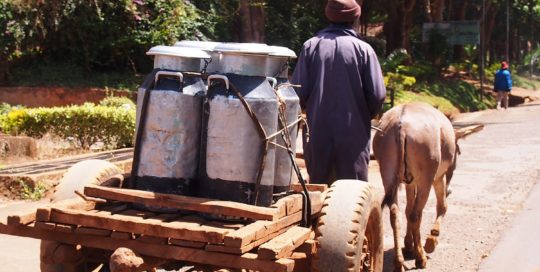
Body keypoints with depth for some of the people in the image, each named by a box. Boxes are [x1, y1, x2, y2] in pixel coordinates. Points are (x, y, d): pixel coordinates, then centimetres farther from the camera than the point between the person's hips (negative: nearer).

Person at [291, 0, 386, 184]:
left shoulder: (311, 46, -4)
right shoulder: (363, 49, -7)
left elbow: (298, 91, -6)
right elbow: (377, 94, -10)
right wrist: (367, 115, 10)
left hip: (318, 130, 2)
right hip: (353, 132, -2)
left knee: (317, 186, 14)